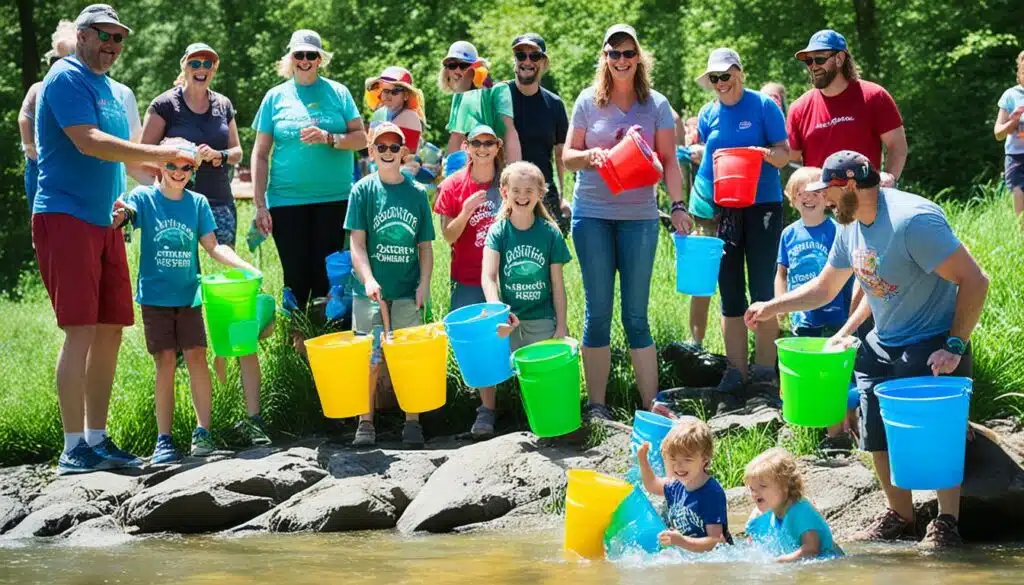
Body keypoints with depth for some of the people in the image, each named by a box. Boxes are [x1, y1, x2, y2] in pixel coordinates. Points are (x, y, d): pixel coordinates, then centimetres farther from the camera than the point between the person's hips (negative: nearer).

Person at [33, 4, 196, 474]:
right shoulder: (67, 78, -8)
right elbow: (89, 143, -19)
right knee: (81, 329, -12)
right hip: (65, 216, -9)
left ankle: (96, 439, 13)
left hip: (103, 220, 9)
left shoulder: (114, 92, 19)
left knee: (110, 330, 6)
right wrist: (158, 153, -18)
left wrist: (168, 160, 12)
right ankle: (73, 449, -10)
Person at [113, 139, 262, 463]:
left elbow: (213, 246, 4)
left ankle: (202, 431, -2)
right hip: (155, 296, -2)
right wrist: (118, 216, -44)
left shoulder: (197, 203, 5)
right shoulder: (143, 197, -2)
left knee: (196, 357, -7)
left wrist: (244, 266, -11)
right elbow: (121, 215, -19)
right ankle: (164, 439, 2)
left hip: (188, 295, 2)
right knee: (165, 362, -2)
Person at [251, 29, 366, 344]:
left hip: (334, 200, 0)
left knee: (327, 272, -1)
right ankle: (295, 340, 9)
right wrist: (260, 204, 0)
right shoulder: (276, 97, 7)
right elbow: (260, 154, 6)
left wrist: (329, 138, -15)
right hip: (287, 200, 0)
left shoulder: (337, 93, 7)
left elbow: (361, 138, 3)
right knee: (295, 275, 1)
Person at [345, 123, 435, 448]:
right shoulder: (363, 190, -1)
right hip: (371, 292, -2)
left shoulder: (417, 192, 5)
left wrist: (424, 284, -3)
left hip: (408, 293, 2)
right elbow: (357, 243, -6)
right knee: (369, 359, 1)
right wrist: (368, 280, -19)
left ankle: (412, 423, 12)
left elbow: (425, 246, 9)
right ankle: (365, 425, 10)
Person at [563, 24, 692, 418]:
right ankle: (596, 405, 6)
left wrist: (678, 205, -8)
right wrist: (591, 156, -14)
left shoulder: (656, 105, 5)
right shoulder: (588, 102, 5)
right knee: (598, 311, 1)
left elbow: (669, 161, 4)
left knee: (636, 314, 1)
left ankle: (651, 403, 4)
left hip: (639, 216, 0)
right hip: (592, 215, 0)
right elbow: (567, 157, 8)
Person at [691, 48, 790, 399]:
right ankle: (736, 371, 11)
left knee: (762, 290, -3)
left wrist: (767, 153, -26)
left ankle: (765, 370, 3)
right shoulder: (708, 115, 10)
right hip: (720, 210, 4)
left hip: (762, 206, -4)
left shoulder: (763, 106, -2)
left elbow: (783, 156, -4)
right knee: (730, 294, 6)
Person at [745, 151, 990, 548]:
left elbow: (974, 281, -24)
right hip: (883, 346, 8)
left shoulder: (912, 220, -24)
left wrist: (954, 347, -26)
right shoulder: (851, 227, 3)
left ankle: (946, 525, 2)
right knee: (878, 437, 6)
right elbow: (825, 288, 20)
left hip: (933, 347, -8)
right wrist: (771, 307, 9)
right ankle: (900, 516, 22)